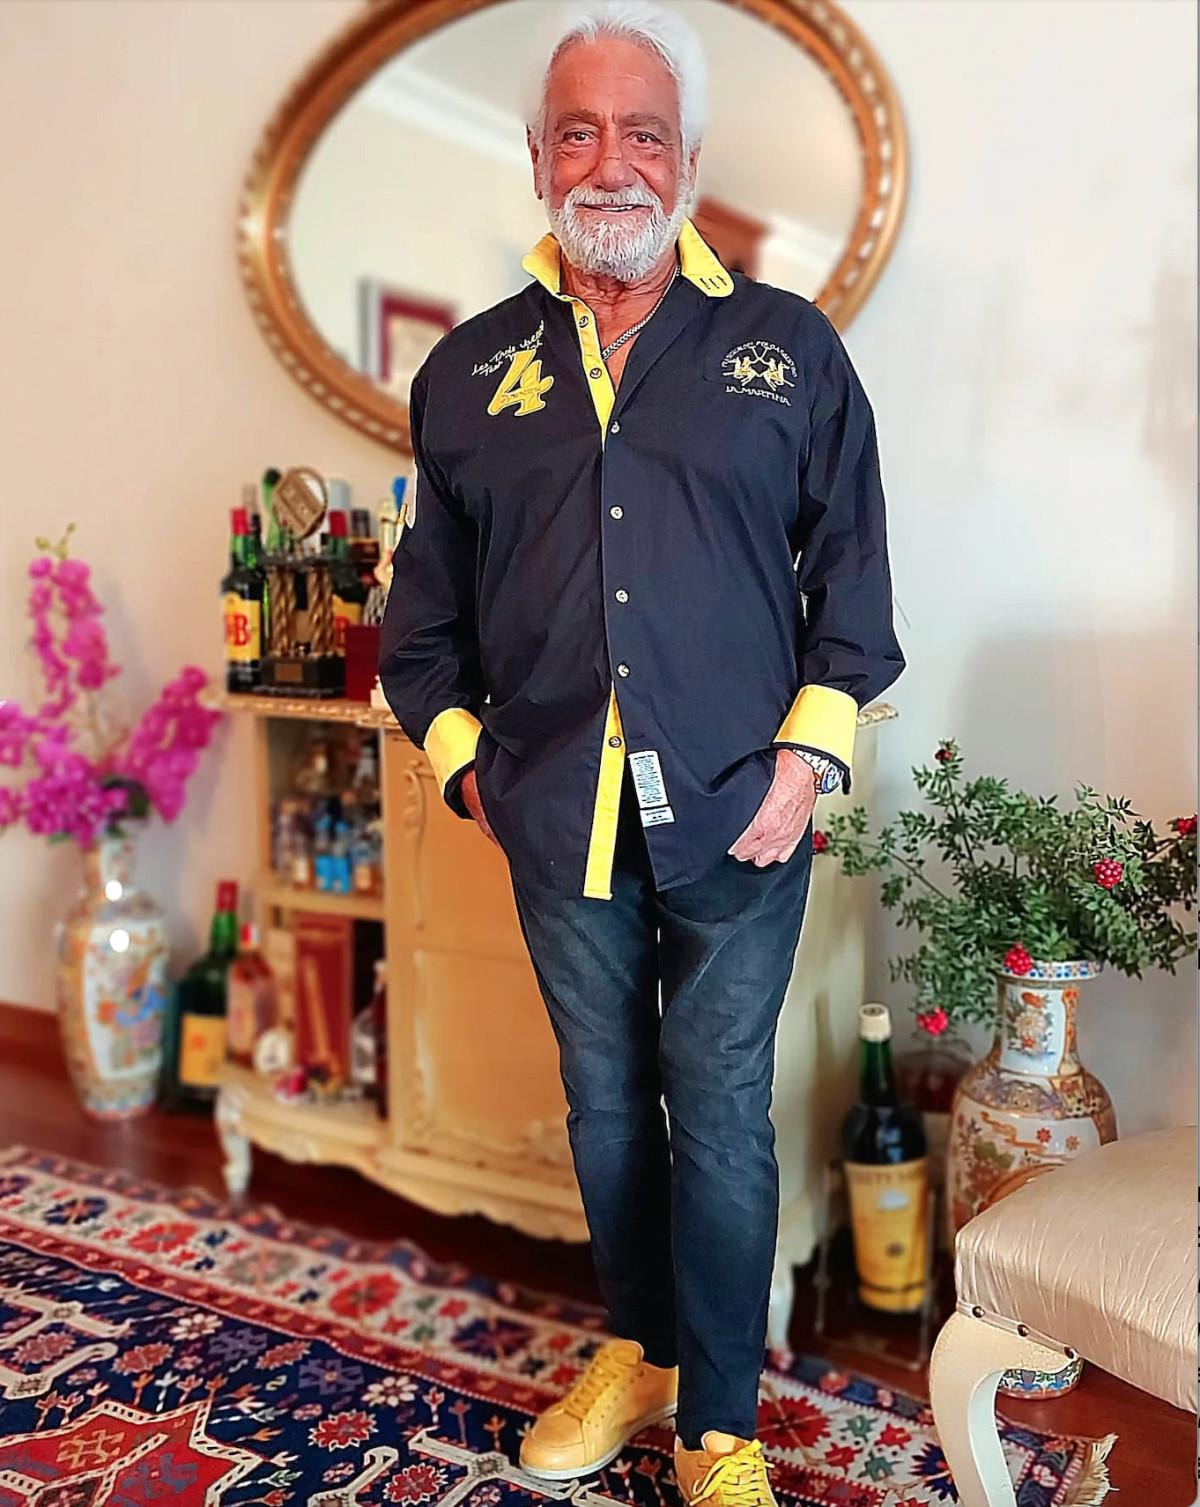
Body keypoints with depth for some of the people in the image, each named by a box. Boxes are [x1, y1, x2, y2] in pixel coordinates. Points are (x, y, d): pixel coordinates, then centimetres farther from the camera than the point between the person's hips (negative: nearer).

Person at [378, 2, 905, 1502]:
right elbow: (425, 606, 13)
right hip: (557, 817, 2)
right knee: (604, 1107, 16)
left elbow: (852, 577, 5)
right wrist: (460, 753, 4)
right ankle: (640, 1349, 39)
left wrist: (810, 752, -5)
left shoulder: (789, 349, 4)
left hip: (737, 815, -2)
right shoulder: (469, 370, 9)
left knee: (721, 1119, 6)